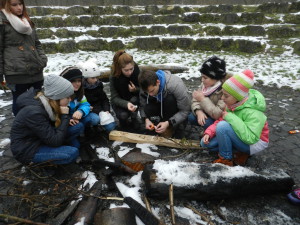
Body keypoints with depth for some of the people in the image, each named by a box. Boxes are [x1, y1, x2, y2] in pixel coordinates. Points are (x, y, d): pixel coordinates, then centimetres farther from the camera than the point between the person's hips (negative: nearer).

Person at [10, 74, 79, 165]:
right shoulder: (34, 112, -31)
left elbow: (54, 125, 9)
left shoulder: (47, 103, -7)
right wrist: (65, 116, -24)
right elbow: (55, 141, -28)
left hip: (41, 138, 8)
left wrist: (67, 121, -11)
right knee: (72, 152, -23)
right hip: (27, 149, -8)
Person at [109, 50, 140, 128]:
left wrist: (135, 89, -35)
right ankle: (124, 121, 9)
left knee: (134, 100, -31)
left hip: (134, 100, 2)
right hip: (119, 102, -1)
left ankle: (134, 119, -3)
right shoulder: (114, 76, -25)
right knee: (123, 115, -28)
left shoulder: (137, 71, -22)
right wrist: (126, 104, -42)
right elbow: (114, 97, -22)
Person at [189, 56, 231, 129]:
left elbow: (218, 114, -34)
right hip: (208, 114, 7)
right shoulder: (205, 84, -7)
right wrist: (199, 111, -28)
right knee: (191, 117, -15)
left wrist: (202, 99, -31)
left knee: (207, 122, -32)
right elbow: (195, 100, -7)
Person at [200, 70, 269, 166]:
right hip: (242, 136, 8)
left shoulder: (252, 112, -30)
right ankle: (240, 153, 2)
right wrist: (209, 133, -17)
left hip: (255, 143, -8)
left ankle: (226, 159, -11)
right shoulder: (233, 104, -9)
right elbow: (221, 120, -1)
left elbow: (250, 138, -39)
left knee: (223, 126, -32)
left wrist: (231, 118, -36)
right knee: (206, 142, -2)